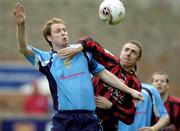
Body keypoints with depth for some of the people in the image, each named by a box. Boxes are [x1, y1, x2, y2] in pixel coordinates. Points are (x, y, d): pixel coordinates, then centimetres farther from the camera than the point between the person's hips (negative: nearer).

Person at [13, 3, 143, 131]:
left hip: (88, 118, 2)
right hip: (63, 119, -2)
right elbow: (24, 50, -10)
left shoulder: (83, 53, 10)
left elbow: (104, 74, 16)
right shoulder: (47, 60, 4)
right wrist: (21, 25, -26)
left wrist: (129, 90, 15)